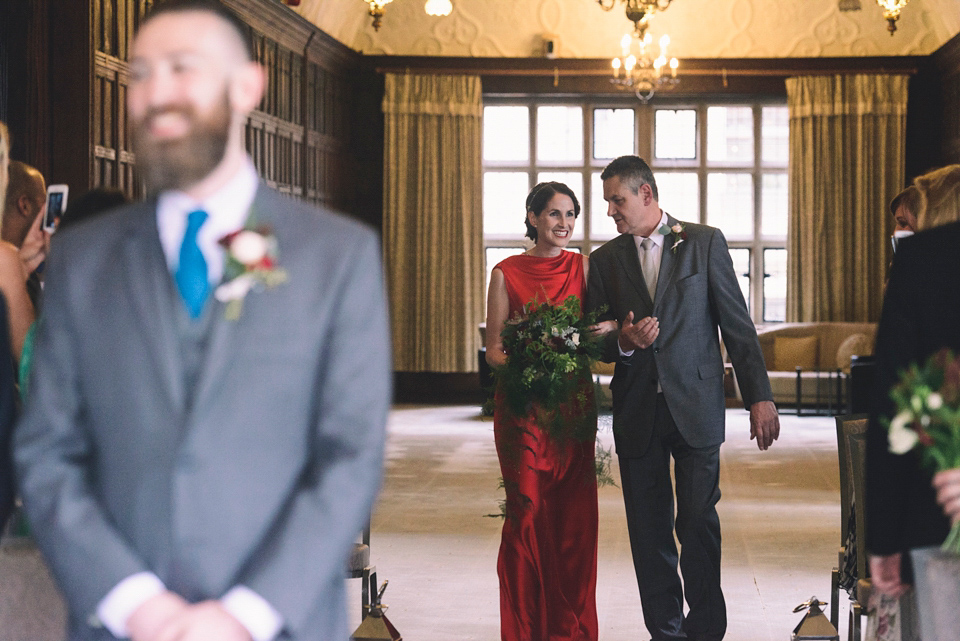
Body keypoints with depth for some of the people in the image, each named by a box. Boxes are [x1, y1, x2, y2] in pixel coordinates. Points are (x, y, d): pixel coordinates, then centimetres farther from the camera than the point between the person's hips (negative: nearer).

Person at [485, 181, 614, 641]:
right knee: (528, 514, -3)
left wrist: (609, 329, -14)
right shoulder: (507, 273, 1)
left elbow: (600, 330, 9)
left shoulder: (583, 267, 7)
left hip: (574, 408, 2)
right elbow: (493, 350, 2)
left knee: (575, 516, 2)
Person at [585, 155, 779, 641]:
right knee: (649, 529, 5)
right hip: (636, 413, 3)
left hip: (696, 406, -3)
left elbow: (736, 324, 1)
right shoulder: (606, 259, 10)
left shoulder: (705, 242, 2)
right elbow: (596, 342, 13)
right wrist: (624, 342, -10)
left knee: (698, 520, -6)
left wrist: (759, 396, -4)